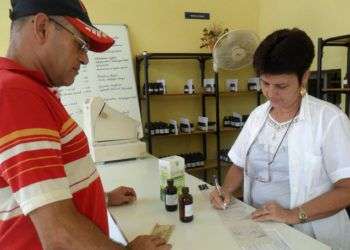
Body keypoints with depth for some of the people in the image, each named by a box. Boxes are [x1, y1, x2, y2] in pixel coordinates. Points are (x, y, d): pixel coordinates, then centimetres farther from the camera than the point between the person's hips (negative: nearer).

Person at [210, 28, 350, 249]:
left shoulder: (329, 119, -10)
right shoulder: (257, 115, 5)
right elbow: (240, 165, 12)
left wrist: (293, 215, -21)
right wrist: (226, 191, -5)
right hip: (257, 227, 3)